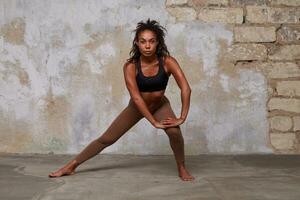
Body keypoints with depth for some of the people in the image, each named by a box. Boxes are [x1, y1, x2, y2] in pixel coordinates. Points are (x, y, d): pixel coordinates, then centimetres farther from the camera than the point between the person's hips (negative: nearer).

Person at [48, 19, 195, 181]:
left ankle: (182, 169, -5)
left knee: (174, 131, -30)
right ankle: (71, 166, 16)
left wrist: (182, 117, -35)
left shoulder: (167, 62, -27)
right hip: (136, 107, 0)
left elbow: (186, 88, -30)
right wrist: (154, 122, -32)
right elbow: (136, 97, -30)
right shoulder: (130, 66, -27)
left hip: (160, 106, 0)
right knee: (106, 139, 4)